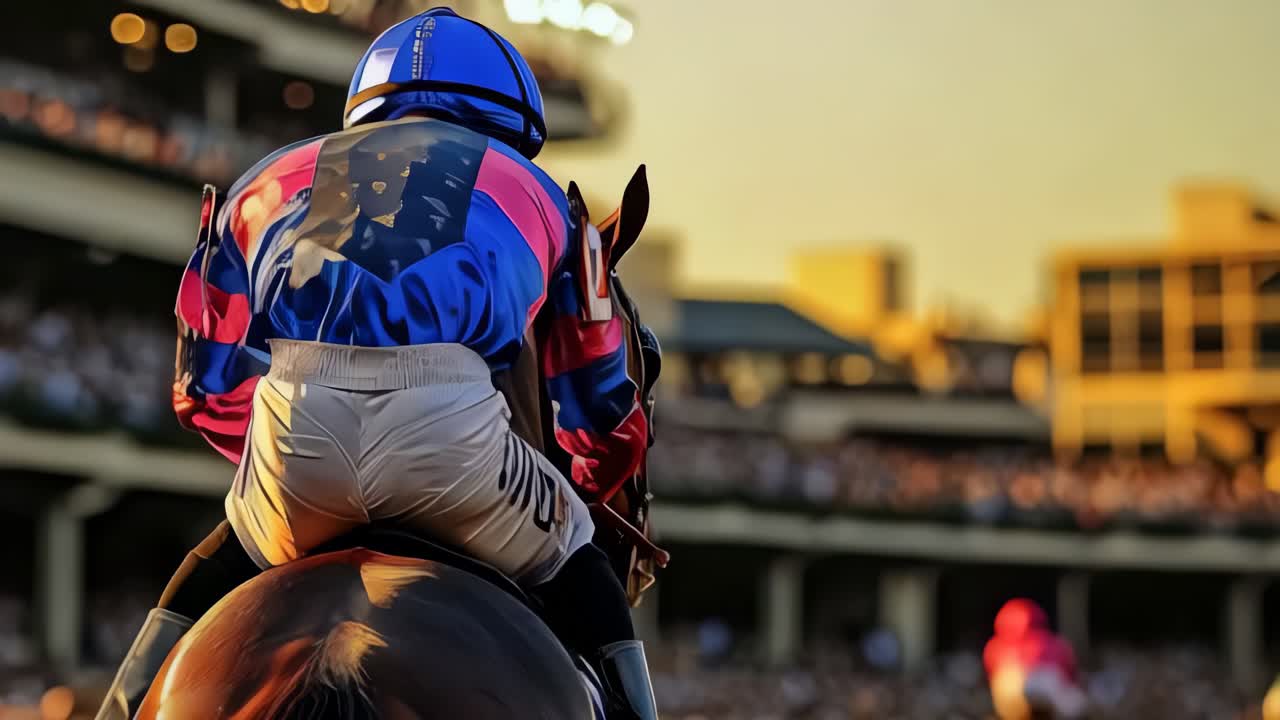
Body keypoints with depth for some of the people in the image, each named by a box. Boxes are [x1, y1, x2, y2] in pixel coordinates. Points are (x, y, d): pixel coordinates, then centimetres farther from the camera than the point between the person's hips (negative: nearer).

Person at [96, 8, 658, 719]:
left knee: (230, 559, 34)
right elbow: (606, 410, 36)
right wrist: (586, 490, 58)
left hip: (295, 419, 2)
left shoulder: (269, 180, 34)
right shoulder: (532, 190, 32)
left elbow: (207, 387, 35)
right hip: (453, 421, -1)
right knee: (575, 569, 26)